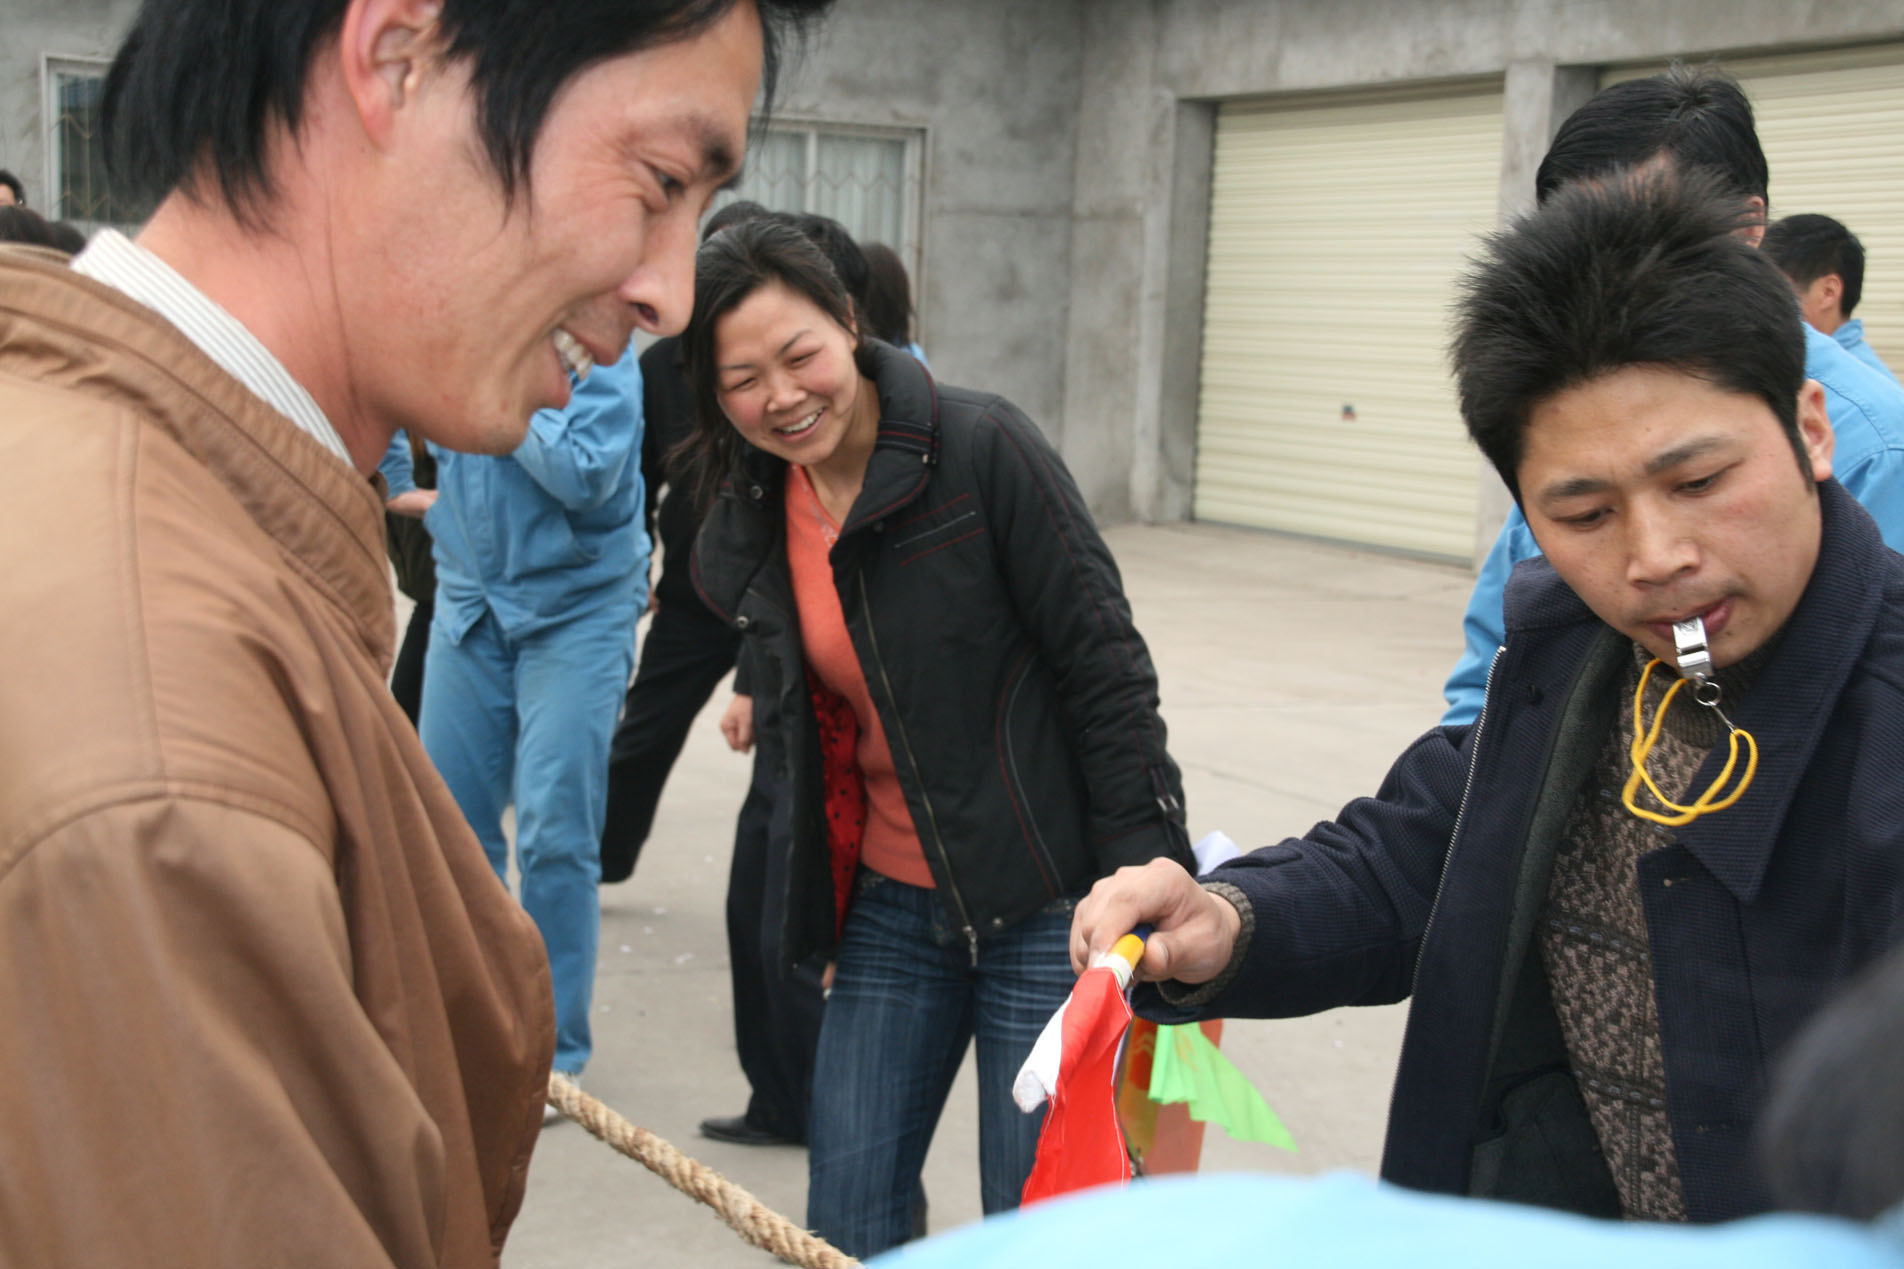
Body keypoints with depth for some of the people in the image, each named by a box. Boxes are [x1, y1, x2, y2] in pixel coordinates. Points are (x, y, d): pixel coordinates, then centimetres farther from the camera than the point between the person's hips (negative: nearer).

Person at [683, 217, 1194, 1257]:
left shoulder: (981, 448, -15)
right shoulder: (746, 528, 4)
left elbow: (1106, 668, -14)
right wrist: (826, 921, 19)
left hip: (1044, 898, -5)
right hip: (889, 906, 6)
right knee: (846, 1217, 9)